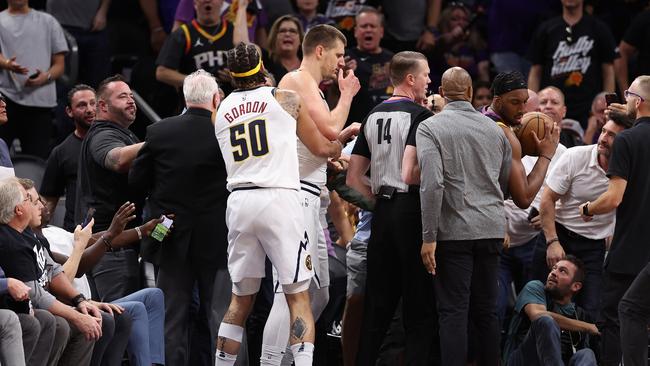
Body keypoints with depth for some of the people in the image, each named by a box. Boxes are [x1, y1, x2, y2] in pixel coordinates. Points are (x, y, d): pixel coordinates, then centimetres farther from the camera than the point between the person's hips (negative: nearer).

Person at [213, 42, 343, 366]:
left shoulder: (221, 111, 14)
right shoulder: (285, 99, 3)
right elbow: (321, 148, 11)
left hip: (239, 202, 4)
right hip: (279, 199, -4)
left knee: (240, 299, 14)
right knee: (298, 297, -2)